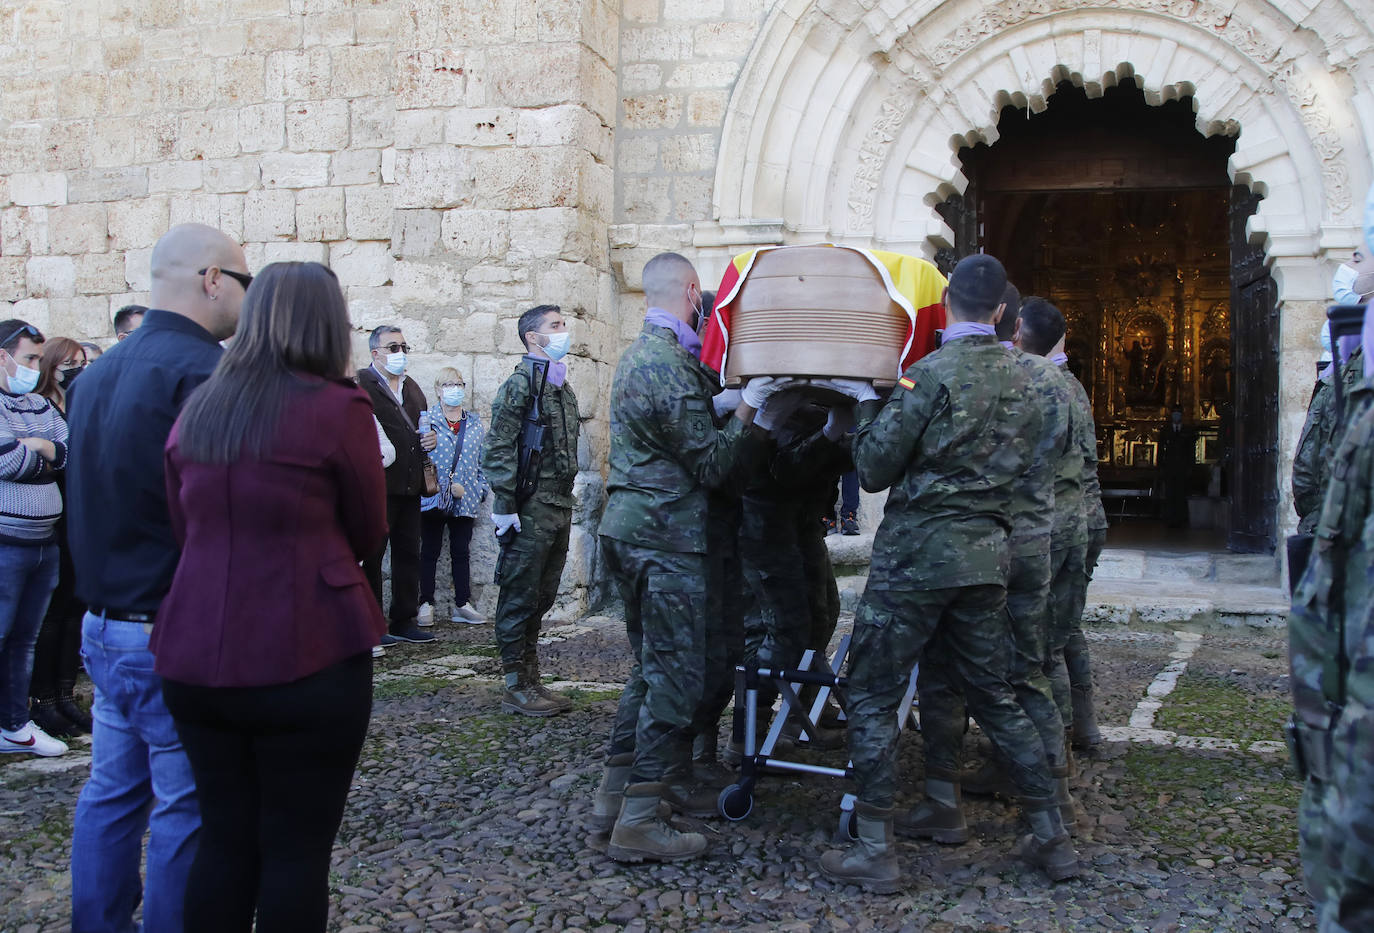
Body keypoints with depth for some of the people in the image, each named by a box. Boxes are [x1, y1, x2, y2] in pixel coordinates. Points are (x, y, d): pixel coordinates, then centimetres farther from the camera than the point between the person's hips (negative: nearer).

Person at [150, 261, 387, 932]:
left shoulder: (197, 409, 7)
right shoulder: (339, 408, -9)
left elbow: (183, 528, 16)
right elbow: (369, 536, 1)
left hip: (196, 657, 5)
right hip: (305, 660, -5)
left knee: (224, 840, 14)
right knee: (296, 848, 4)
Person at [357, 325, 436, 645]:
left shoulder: (411, 387, 19)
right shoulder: (360, 384, -6)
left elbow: (421, 426, 29)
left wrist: (431, 438, 9)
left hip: (409, 486, 8)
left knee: (409, 555, 12)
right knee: (371, 555, 1)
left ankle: (405, 621, 21)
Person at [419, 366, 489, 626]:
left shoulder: (475, 424, 12)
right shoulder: (427, 421, -3)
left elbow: (482, 460, 15)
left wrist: (481, 489, 5)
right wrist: (448, 485, -13)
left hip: (465, 501, 4)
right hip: (433, 498, -3)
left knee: (461, 552, 8)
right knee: (430, 552, 4)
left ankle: (462, 604, 14)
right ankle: (426, 603, 11)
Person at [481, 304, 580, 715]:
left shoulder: (563, 389, 18)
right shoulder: (520, 384, -8)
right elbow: (498, 449, -14)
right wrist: (505, 506, -19)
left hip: (560, 508, 8)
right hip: (531, 510, -8)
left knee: (541, 599, 13)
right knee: (520, 598, -2)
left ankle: (531, 680, 21)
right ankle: (516, 687, 5)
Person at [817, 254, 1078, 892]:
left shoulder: (931, 373, -12)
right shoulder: (1021, 381, 7)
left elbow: (873, 470, -10)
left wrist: (865, 404, 4)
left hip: (917, 552, -6)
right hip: (987, 553, 6)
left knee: (872, 698, 3)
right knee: (995, 697, 17)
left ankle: (875, 852, 5)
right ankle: (1052, 839, 22)